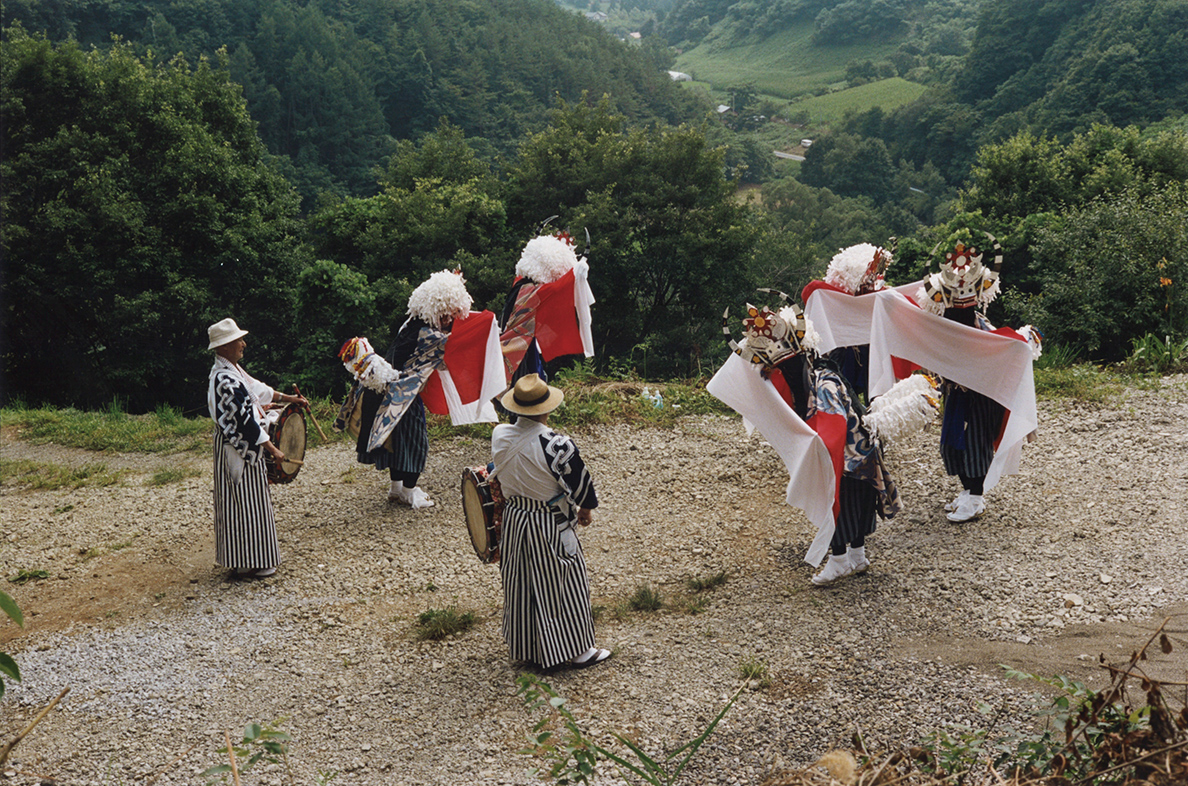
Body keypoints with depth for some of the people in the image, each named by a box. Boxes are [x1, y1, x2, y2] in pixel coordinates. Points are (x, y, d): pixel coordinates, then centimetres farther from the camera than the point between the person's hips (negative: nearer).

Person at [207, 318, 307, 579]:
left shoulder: (232, 370, 7)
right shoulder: (225, 379, -24)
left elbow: (258, 389, 22)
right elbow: (244, 420, -25)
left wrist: (290, 399, 25)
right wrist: (273, 449, -21)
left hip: (244, 446, 10)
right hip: (237, 448, -10)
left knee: (249, 501, 16)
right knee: (244, 501, -1)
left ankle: (245, 558, 26)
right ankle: (248, 563, 10)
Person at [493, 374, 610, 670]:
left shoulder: (499, 436, -9)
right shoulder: (556, 445, -26)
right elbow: (580, 482, -15)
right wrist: (586, 509, 5)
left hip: (514, 521, 6)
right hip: (551, 527, -6)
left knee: (521, 586, 19)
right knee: (563, 586, 10)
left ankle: (523, 647, 33)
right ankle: (577, 650, 23)